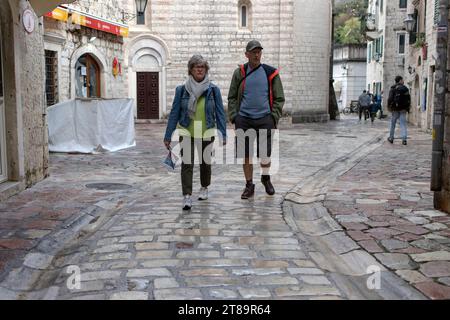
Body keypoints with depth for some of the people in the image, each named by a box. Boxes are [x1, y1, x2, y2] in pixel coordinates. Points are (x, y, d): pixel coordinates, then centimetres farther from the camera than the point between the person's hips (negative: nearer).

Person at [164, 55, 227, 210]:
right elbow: (174, 113, 0)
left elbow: (220, 113, -2)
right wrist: (168, 136, -2)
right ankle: (187, 196, -11)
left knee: (205, 162, 14)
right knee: (187, 163, -11)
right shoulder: (181, 90, -2)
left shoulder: (213, 90, -2)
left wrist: (223, 134, -9)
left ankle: (204, 188, 38)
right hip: (187, 133, -1)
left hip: (206, 133, 1)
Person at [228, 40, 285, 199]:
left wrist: (274, 117, -4)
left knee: (265, 154, 3)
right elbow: (232, 98, 10)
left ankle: (266, 178, 31)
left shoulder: (271, 73, 3)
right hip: (244, 120, 1)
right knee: (246, 155, 5)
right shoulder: (239, 73, 6)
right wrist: (234, 117, -1)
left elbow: (279, 98, 6)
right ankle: (249, 185, 19)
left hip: (264, 119, -1)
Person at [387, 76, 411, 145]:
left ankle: (391, 138, 18)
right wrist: (408, 107, 13)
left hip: (395, 108, -2)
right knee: (403, 123, 0)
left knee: (393, 123, 11)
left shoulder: (393, 88, -3)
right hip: (403, 109, 2)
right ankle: (404, 139, -10)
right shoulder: (405, 88, 5)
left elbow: (390, 98, -10)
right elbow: (409, 99, 6)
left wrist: (389, 106, -1)